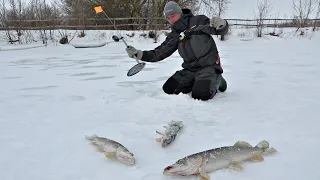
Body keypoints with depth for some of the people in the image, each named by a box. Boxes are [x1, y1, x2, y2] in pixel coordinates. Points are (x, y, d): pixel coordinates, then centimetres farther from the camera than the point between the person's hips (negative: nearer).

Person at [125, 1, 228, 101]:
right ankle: (196, 82, 14)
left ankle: (216, 80, 7)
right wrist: (139, 54, -8)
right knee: (168, 89, -5)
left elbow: (222, 30, -4)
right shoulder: (174, 36, 8)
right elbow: (158, 54, 4)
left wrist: (221, 24, -29)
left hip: (209, 66, -5)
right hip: (190, 69, 5)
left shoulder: (199, 20, -4)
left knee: (200, 95, -25)